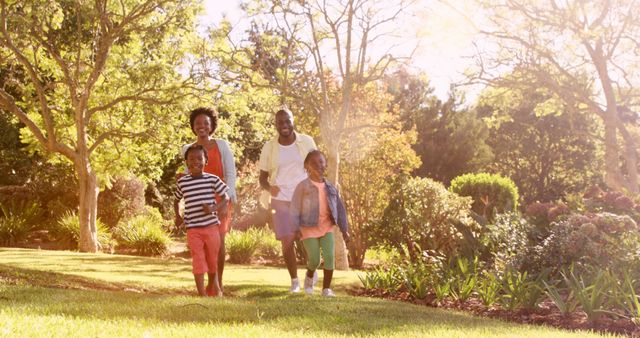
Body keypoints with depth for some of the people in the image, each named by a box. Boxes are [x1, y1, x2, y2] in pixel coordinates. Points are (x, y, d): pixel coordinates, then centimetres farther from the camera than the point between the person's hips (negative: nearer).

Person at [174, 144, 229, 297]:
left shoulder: (212, 179, -3)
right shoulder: (182, 182, 3)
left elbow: (225, 197, 1)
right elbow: (176, 200, 19)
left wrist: (214, 208, -16)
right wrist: (178, 216, 5)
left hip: (211, 226, 0)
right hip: (193, 229, 0)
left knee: (212, 259, 14)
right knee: (198, 260, -7)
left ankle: (213, 285, 38)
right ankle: (201, 293, -5)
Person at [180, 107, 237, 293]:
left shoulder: (222, 145, 3)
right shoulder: (188, 149, 11)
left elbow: (231, 173, -1)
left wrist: (228, 196, -13)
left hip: (220, 199, -2)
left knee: (218, 240, -8)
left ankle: (219, 281, 4)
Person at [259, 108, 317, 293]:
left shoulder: (306, 142, -2)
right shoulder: (269, 147, -1)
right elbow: (263, 177, 3)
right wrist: (269, 188, -19)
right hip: (281, 200, 0)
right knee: (287, 241, -2)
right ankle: (294, 280, 11)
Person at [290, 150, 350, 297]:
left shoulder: (330, 188, 5)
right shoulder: (303, 186, -6)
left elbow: (340, 208, 10)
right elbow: (295, 209, -7)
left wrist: (344, 230, 6)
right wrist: (296, 229, -15)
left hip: (327, 227, 3)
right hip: (309, 228, -3)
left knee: (329, 256, -10)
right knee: (314, 260, -3)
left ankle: (326, 288, 2)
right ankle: (309, 277, 32)